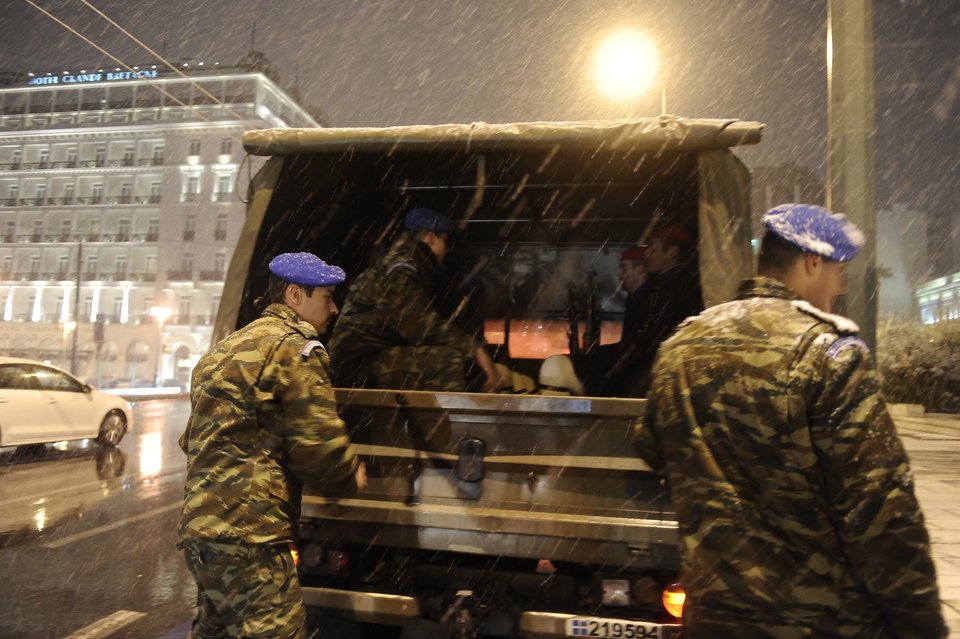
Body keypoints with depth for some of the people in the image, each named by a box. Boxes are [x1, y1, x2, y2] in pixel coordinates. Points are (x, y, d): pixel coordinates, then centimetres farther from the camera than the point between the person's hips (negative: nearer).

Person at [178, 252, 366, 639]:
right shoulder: (295, 347, -10)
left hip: (201, 525, 10)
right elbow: (320, 445, -15)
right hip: (246, 534, -10)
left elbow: (193, 441, 25)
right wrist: (350, 479, 3)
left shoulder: (225, 349, 20)